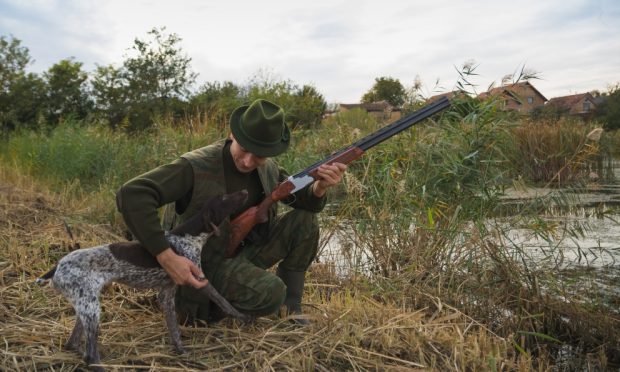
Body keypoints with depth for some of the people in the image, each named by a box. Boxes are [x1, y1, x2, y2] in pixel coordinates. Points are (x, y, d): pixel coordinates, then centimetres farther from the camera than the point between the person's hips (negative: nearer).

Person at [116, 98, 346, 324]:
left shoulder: (267, 168, -5)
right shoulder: (195, 167, -26)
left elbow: (305, 201, 1)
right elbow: (131, 196, -35)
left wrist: (320, 186, -24)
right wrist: (166, 257, -41)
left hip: (245, 250, 7)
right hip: (204, 264, -6)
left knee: (305, 220, -9)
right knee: (271, 293, -30)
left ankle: (289, 308, 3)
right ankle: (210, 305, -2)